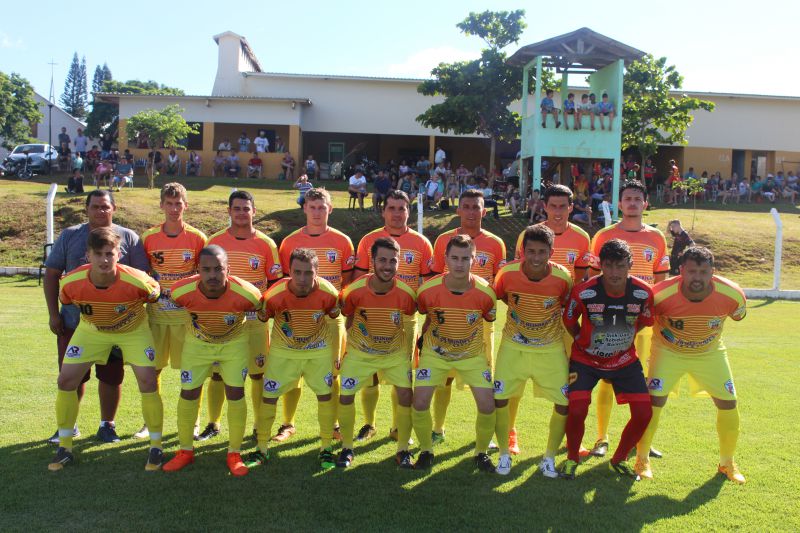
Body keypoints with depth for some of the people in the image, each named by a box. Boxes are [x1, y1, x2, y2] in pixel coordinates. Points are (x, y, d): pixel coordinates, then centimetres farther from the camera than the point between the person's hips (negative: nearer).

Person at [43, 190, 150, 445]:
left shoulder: (128, 237, 1)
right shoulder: (69, 236, 5)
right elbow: (51, 275, 6)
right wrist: (53, 314, 1)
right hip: (73, 321, 1)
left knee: (111, 376, 7)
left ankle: (107, 426, 23)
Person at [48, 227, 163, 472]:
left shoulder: (136, 281, -35)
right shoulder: (71, 282, -27)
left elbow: (155, 294, -11)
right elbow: (65, 303, -2)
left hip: (133, 330, -2)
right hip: (91, 330, 3)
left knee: (148, 382, -14)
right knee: (66, 380, -4)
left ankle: (156, 447, 5)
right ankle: (65, 448, 16)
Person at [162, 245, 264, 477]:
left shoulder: (246, 294, -34)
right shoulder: (182, 291, -30)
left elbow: (261, 309, -10)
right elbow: (173, 304, -3)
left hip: (234, 343, -1)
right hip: (197, 343, 2)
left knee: (235, 393, -7)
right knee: (188, 393, 3)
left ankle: (234, 453, 11)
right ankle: (185, 451, 23)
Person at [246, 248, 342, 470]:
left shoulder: (328, 293, -25)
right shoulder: (275, 295, -28)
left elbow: (335, 319, -4)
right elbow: (260, 321, -8)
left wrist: (336, 353, 2)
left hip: (319, 350, 0)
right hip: (283, 351, 0)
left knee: (325, 395, -1)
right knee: (269, 397, 2)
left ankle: (326, 448, 17)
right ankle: (262, 449, 20)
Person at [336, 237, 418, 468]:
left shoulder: (406, 293, -23)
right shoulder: (355, 290, -24)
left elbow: (410, 320, -2)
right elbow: (348, 317, -3)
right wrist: (349, 342, 2)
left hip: (396, 352, 0)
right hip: (359, 352, 0)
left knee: (405, 395, -8)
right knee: (345, 396, -3)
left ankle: (403, 450, 13)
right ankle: (347, 448, 20)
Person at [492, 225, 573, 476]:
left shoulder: (562, 277, -20)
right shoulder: (507, 273, -21)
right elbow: (497, 297, 1)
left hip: (551, 349, 0)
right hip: (514, 346, 0)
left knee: (564, 402, -2)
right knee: (499, 398, -5)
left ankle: (549, 457, 20)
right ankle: (504, 453, 17)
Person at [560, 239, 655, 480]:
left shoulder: (643, 293, -17)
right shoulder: (583, 292, -24)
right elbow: (568, 321, -4)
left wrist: (621, 339, 7)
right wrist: (586, 341, 3)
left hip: (625, 360, 3)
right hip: (586, 360, -3)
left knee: (644, 414, -5)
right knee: (577, 410, -18)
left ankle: (619, 459, 22)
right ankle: (572, 458, 12)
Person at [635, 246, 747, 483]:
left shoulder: (732, 295, -25)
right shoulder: (662, 294, -32)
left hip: (710, 352, 3)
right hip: (668, 351, -3)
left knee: (728, 403, 3)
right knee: (654, 400, -13)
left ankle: (727, 462, 27)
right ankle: (642, 459, 7)